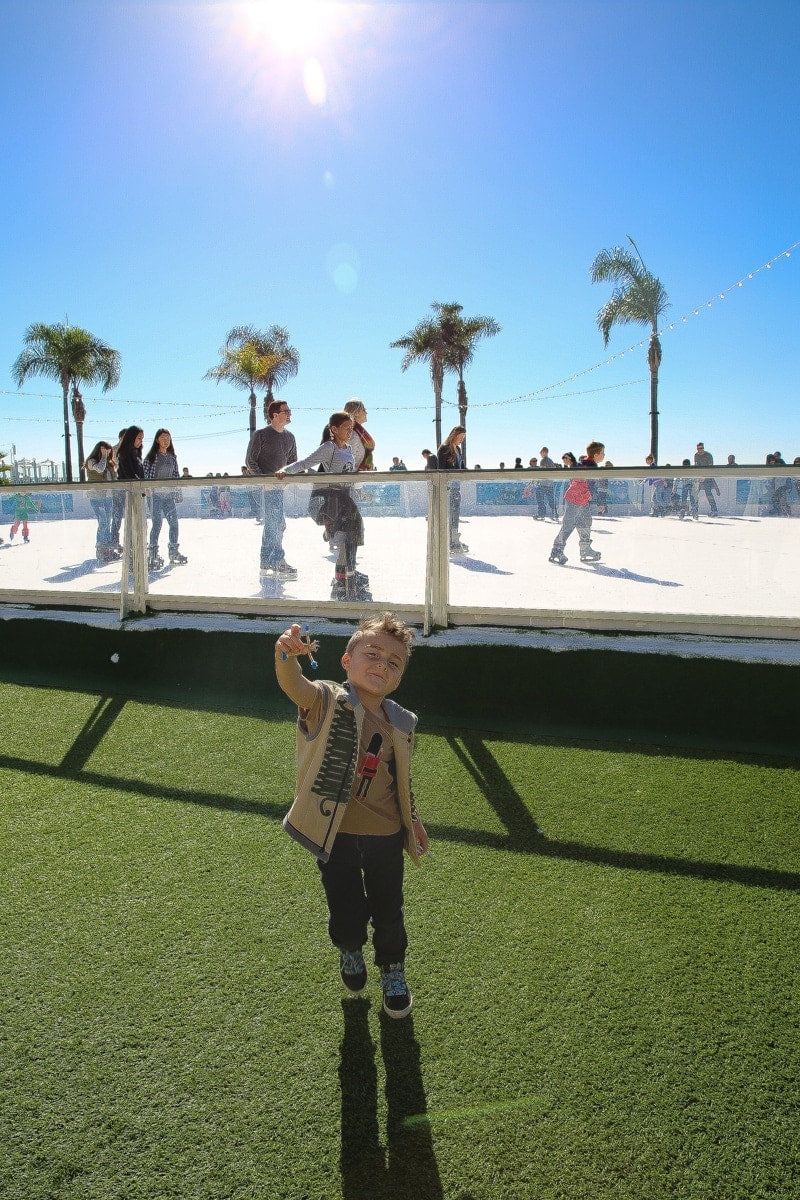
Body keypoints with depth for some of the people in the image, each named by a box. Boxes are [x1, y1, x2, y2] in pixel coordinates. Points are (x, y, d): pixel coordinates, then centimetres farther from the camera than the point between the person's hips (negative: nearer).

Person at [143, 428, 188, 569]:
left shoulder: (172, 457, 14)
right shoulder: (151, 456, -2)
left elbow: (176, 476, 17)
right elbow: (145, 475, -6)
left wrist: (179, 494, 14)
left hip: (169, 495, 6)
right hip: (156, 495, -6)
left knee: (174, 523, 6)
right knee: (157, 523, -10)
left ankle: (174, 552, 17)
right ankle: (153, 555, -5)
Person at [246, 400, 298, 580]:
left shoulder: (289, 437, 14)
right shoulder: (261, 435, -5)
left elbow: (293, 462, 22)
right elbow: (251, 462, -5)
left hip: (282, 487, 7)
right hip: (265, 487, -7)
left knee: (272, 526, 11)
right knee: (276, 525, -11)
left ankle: (266, 565, 18)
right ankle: (279, 564, -8)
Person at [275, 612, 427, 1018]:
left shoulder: (401, 724, -2)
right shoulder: (327, 703, -16)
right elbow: (296, 687, -39)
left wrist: (413, 820, 19)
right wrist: (287, 657, -60)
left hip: (385, 836, 3)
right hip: (335, 834, -3)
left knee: (388, 912, 14)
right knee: (346, 914, 8)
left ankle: (392, 970, 45)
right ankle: (350, 952, 45)